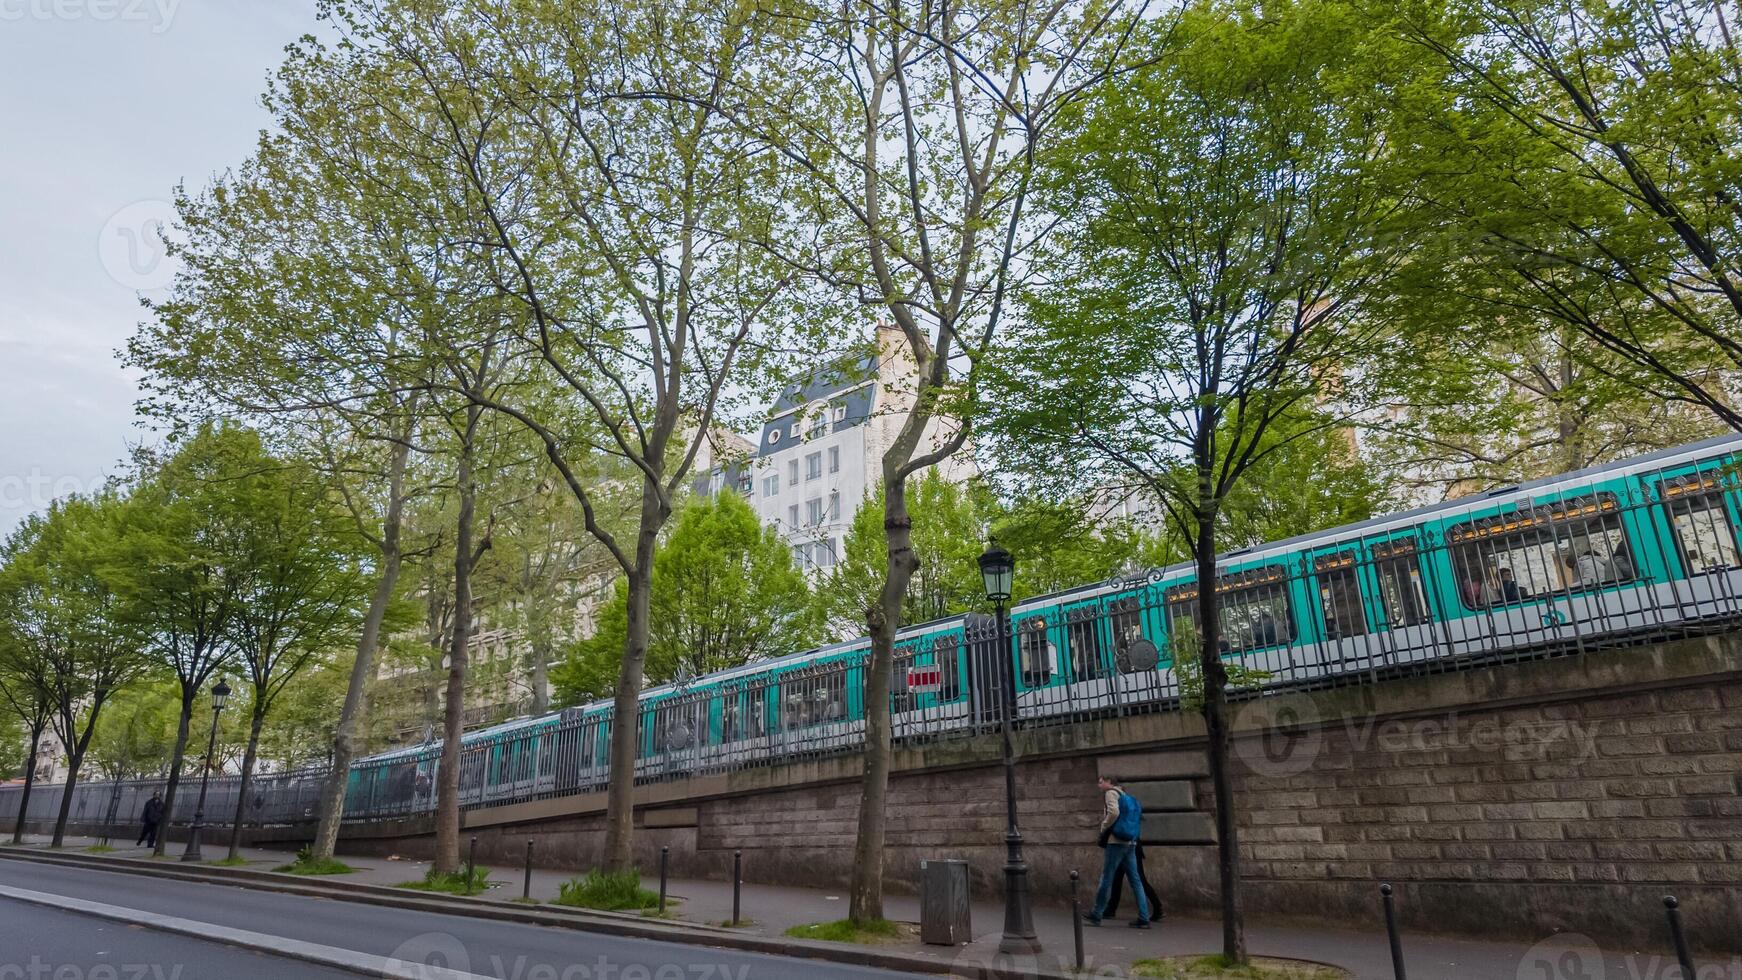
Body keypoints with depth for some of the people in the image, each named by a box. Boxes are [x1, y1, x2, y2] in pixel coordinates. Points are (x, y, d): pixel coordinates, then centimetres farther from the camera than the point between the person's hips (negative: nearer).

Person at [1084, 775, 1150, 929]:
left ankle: (1096, 915, 4)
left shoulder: (1111, 792, -3)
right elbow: (1136, 820, 20)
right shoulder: (1126, 796, 22)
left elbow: (1114, 812, -20)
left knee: (1106, 878, -2)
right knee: (1135, 880, 5)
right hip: (1131, 843, 8)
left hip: (1116, 841, -8)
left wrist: (1104, 827, -7)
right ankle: (1143, 918, 0)